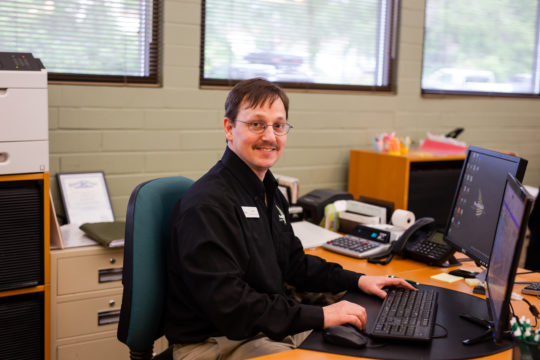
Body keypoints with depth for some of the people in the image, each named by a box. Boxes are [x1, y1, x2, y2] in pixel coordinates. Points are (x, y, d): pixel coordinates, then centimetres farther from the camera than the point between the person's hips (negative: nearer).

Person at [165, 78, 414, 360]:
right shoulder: (207, 204, -22)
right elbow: (227, 304, -29)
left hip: (269, 327, 9)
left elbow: (295, 264, 19)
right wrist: (319, 316, -28)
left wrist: (357, 280, 7)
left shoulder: (269, 193, 10)